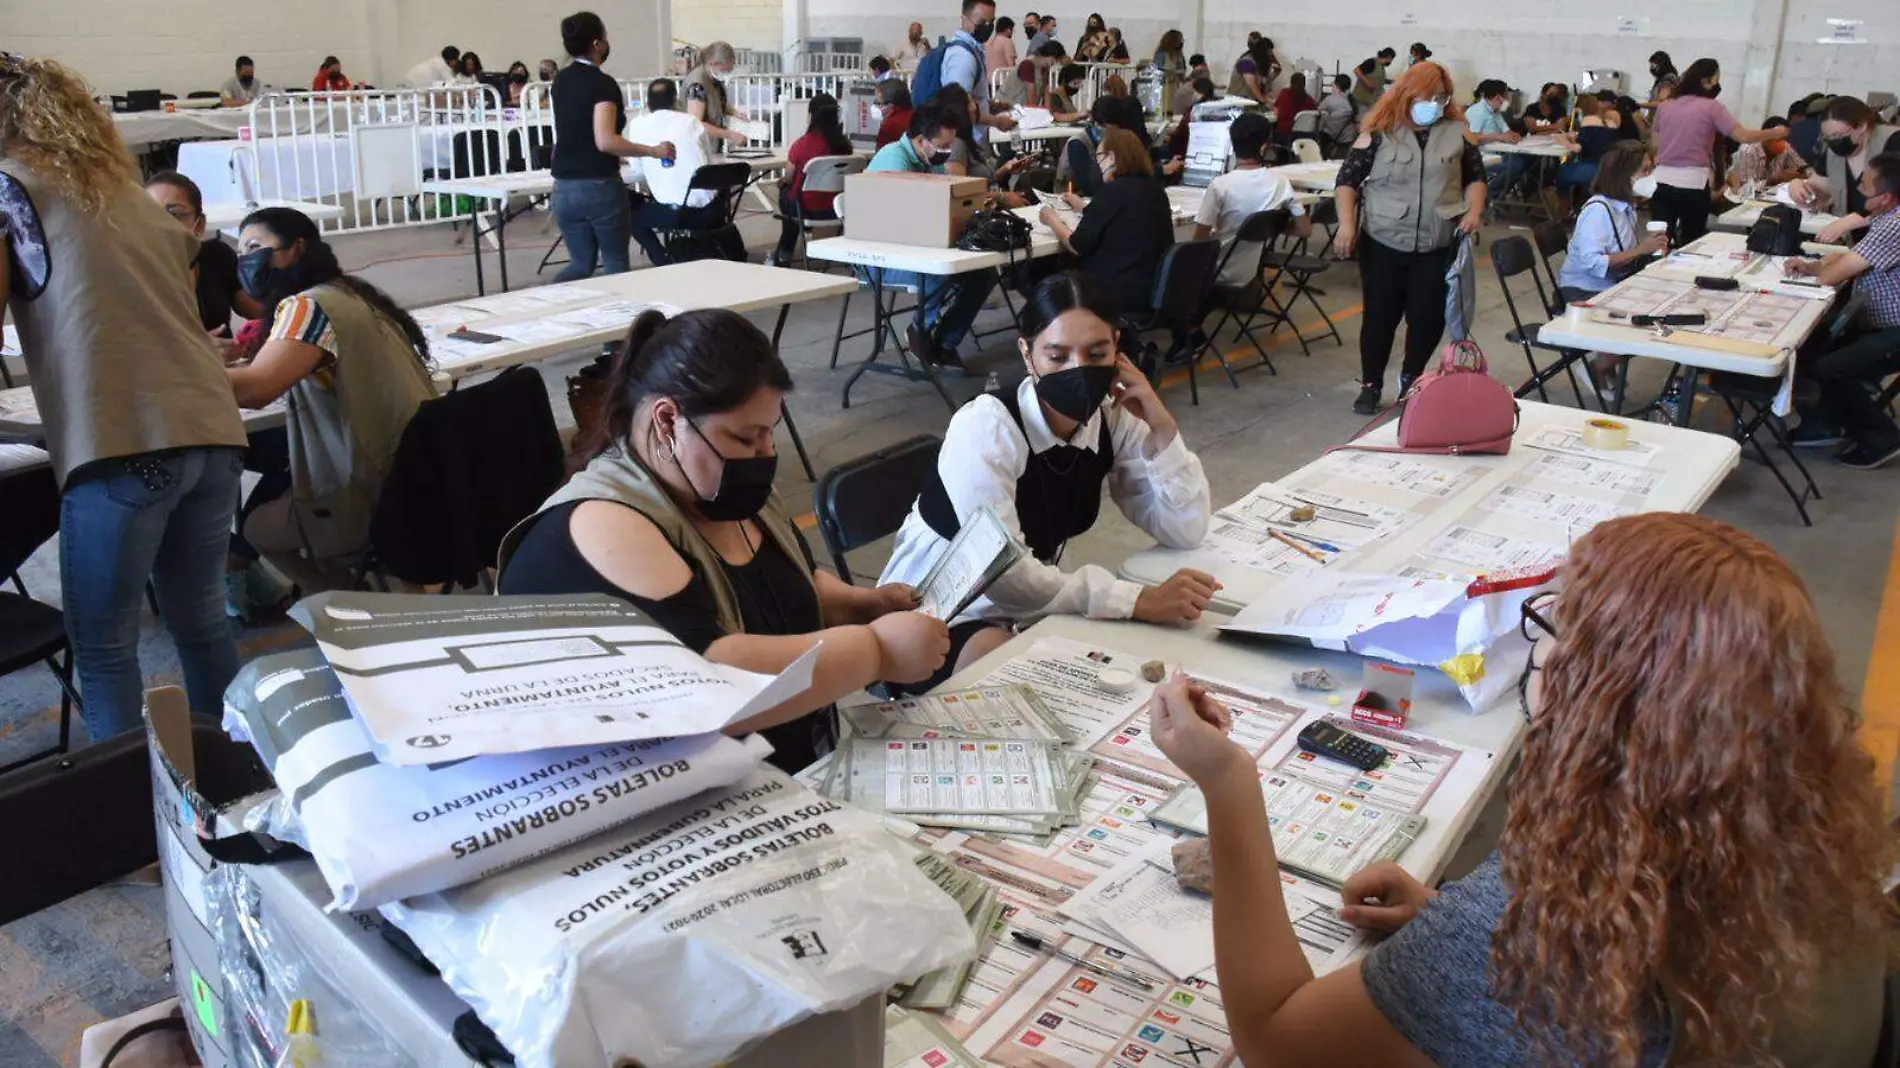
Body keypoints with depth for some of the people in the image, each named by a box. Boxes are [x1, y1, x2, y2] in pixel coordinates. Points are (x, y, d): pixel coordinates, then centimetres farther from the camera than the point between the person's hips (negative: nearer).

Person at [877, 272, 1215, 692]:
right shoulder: (985, 426, -26)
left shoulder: (1114, 419, -8)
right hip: (935, 615, -7)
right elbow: (1003, 574, -34)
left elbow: (1186, 532, -8)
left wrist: (1161, 427, -20)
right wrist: (1140, 601, -35)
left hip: (1025, 603, 7)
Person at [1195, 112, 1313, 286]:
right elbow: (1305, 231, -2)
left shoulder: (1220, 186, -20)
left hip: (1217, 275, -5)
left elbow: (1199, 241, -15)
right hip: (1250, 275, 5)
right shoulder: (1281, 183, -8)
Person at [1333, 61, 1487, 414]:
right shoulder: (1380, 132, -1)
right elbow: (1348, 179, 0)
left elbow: (1475, 176, 15)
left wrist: (1474, 210, -3)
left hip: (1438, 246, 2)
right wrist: (1347, 224, -11)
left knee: (1429, 318, 4)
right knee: (1380, 316, 4)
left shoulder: (1457, 132, 5)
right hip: (1384, 243, -2)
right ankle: (1370, 385, 20)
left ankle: (1411, 379, 28)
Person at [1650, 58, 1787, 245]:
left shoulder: (1665, 106, 9)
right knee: (1691, 243, 8)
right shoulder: (1711, 107, -4)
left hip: (1662, 181, 4)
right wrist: (1774, 133, 5)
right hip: (1693, 184, -3)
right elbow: (1743, 136, -8)